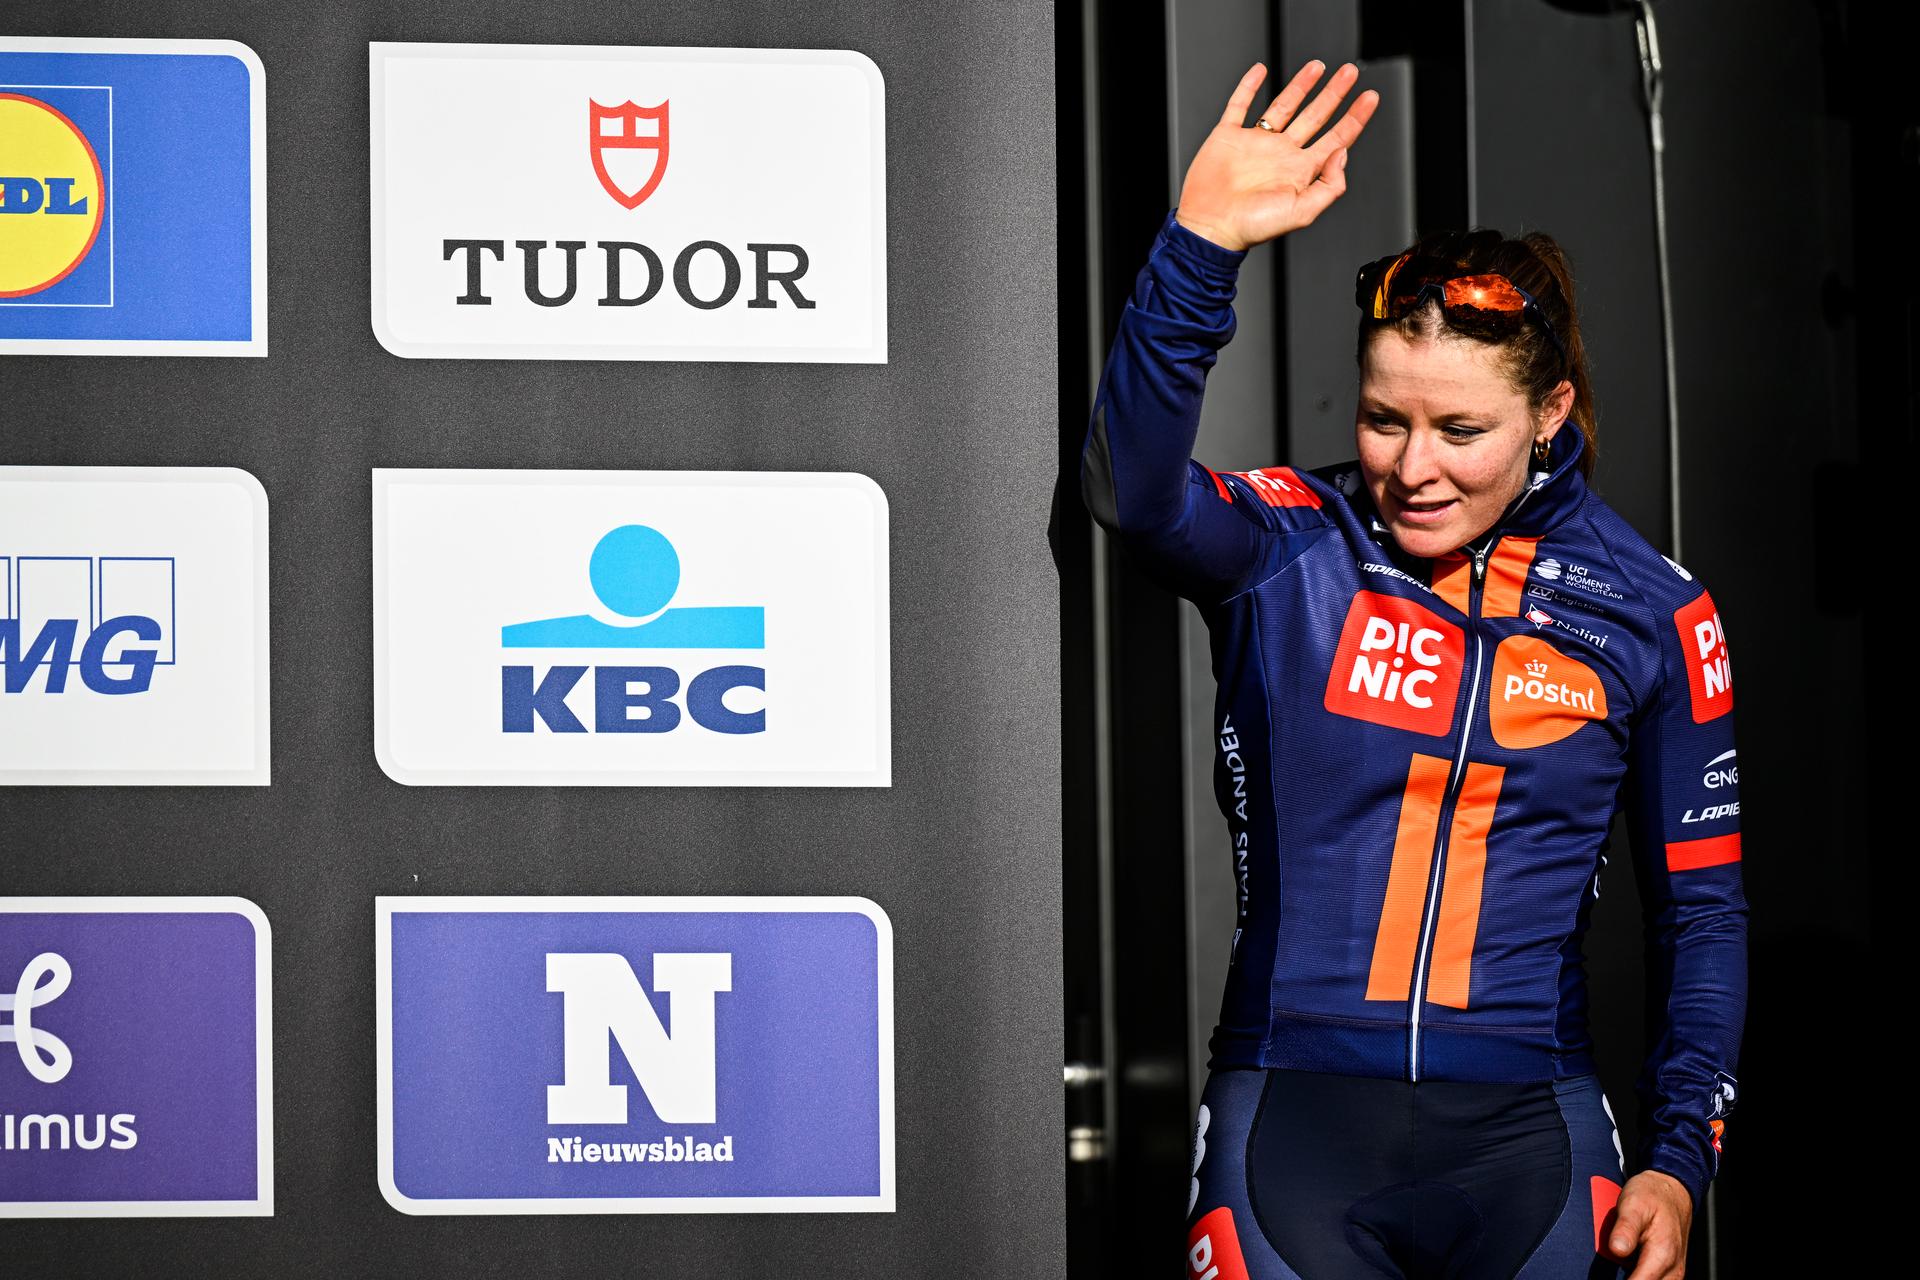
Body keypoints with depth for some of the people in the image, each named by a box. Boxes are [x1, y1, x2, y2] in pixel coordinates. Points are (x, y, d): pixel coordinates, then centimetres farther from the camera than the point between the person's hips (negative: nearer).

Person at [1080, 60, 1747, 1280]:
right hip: (1292, 1109, -1)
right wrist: (1201, 250, -35)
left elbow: (1703, 906, 9)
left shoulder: (1648, 612, 3)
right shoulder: (1289, 549, -1)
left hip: (1525, 1131, 1)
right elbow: (1134, 484, -23)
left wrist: (1682, 1156, 0)